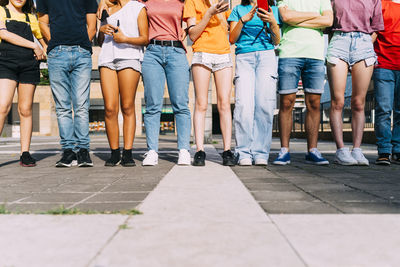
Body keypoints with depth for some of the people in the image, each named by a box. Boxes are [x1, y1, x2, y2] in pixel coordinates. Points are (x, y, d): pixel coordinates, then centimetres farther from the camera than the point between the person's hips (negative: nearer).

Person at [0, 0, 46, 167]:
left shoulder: (30, 18, 20)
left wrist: (44, 53, 8)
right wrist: (34, 46, -6)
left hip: (29, 65, 3)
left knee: (25, 110, 0)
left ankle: (25, 153, 4)